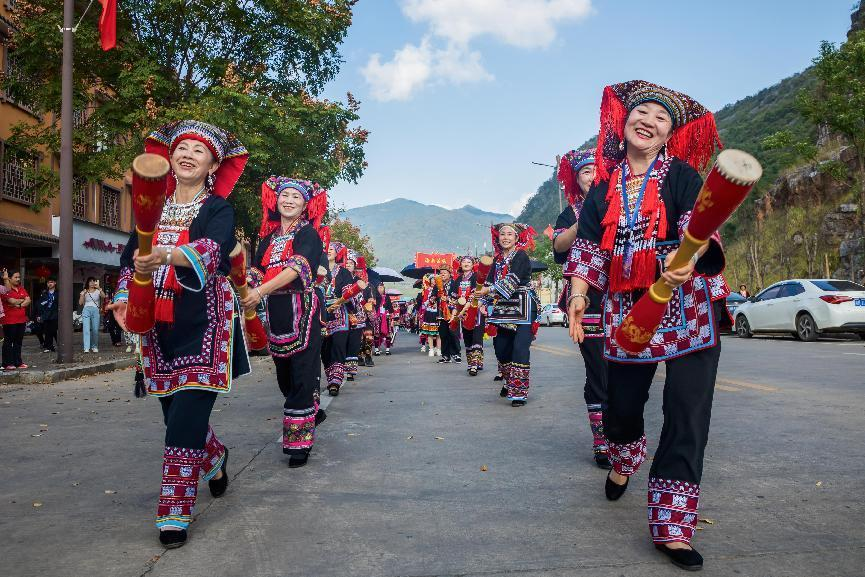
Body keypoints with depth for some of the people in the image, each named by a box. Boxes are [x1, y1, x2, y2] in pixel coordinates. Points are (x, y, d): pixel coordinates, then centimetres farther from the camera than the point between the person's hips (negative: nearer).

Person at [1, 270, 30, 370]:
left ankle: (18, 362, 17)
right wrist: (22, 300, -3)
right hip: (9, 321, -6)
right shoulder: (6, 289, -7)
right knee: (8, 342, 0)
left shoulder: (21, 289, 14)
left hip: (21, 320, 6)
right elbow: (12, 301, -19)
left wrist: (19, 305, -12)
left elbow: (28, 300, 4)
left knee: (18, 342, 11)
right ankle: (7, 363, 4)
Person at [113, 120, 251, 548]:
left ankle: (175, 512, 2)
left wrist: (166, 255, -43)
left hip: (204, 324, -5)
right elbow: (131, 259, 13)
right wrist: (125, 299, -6)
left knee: (187, 415, -10)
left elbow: (211, 250, -24)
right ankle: (215, 458, 41)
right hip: (159, 326, 5)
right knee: (174, 411, 11)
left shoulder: (218, 209, -3)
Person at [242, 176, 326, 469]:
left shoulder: (308, 234, -2)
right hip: (275, 312, 6)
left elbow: (296, 269, -18)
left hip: (302, 311, -6)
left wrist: (260, 291, -27)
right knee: (283, 374, 11)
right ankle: (311, 412, 31)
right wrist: (250, 298, -4)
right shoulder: (268, 236, 17)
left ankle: (300, 441, 1)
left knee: (301, 374, -6)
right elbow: (257, 274, 16)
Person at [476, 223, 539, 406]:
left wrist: (489, 290, -19)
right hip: (503, 309, 7)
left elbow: (512, 282, -17)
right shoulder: (498, 259, 15)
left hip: (522, 308, -7)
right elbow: (490, 282, 13)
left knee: (520, 348, -12)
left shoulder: (521, 256, -6)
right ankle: (509, 383, 28)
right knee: (501, 346, 8)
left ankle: (519, 391, -9)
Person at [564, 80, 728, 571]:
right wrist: (578, 293, -6)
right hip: (627, 306, 3)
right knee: (621, 402, 11)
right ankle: (624, 463, 47)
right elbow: (589, 245, 8)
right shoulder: (604, 186, 11)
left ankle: (672, 528, 3)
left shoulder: (683, 176, 1)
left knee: (688, 414, -7)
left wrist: (686, 258, -38)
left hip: (686, 304, -3)